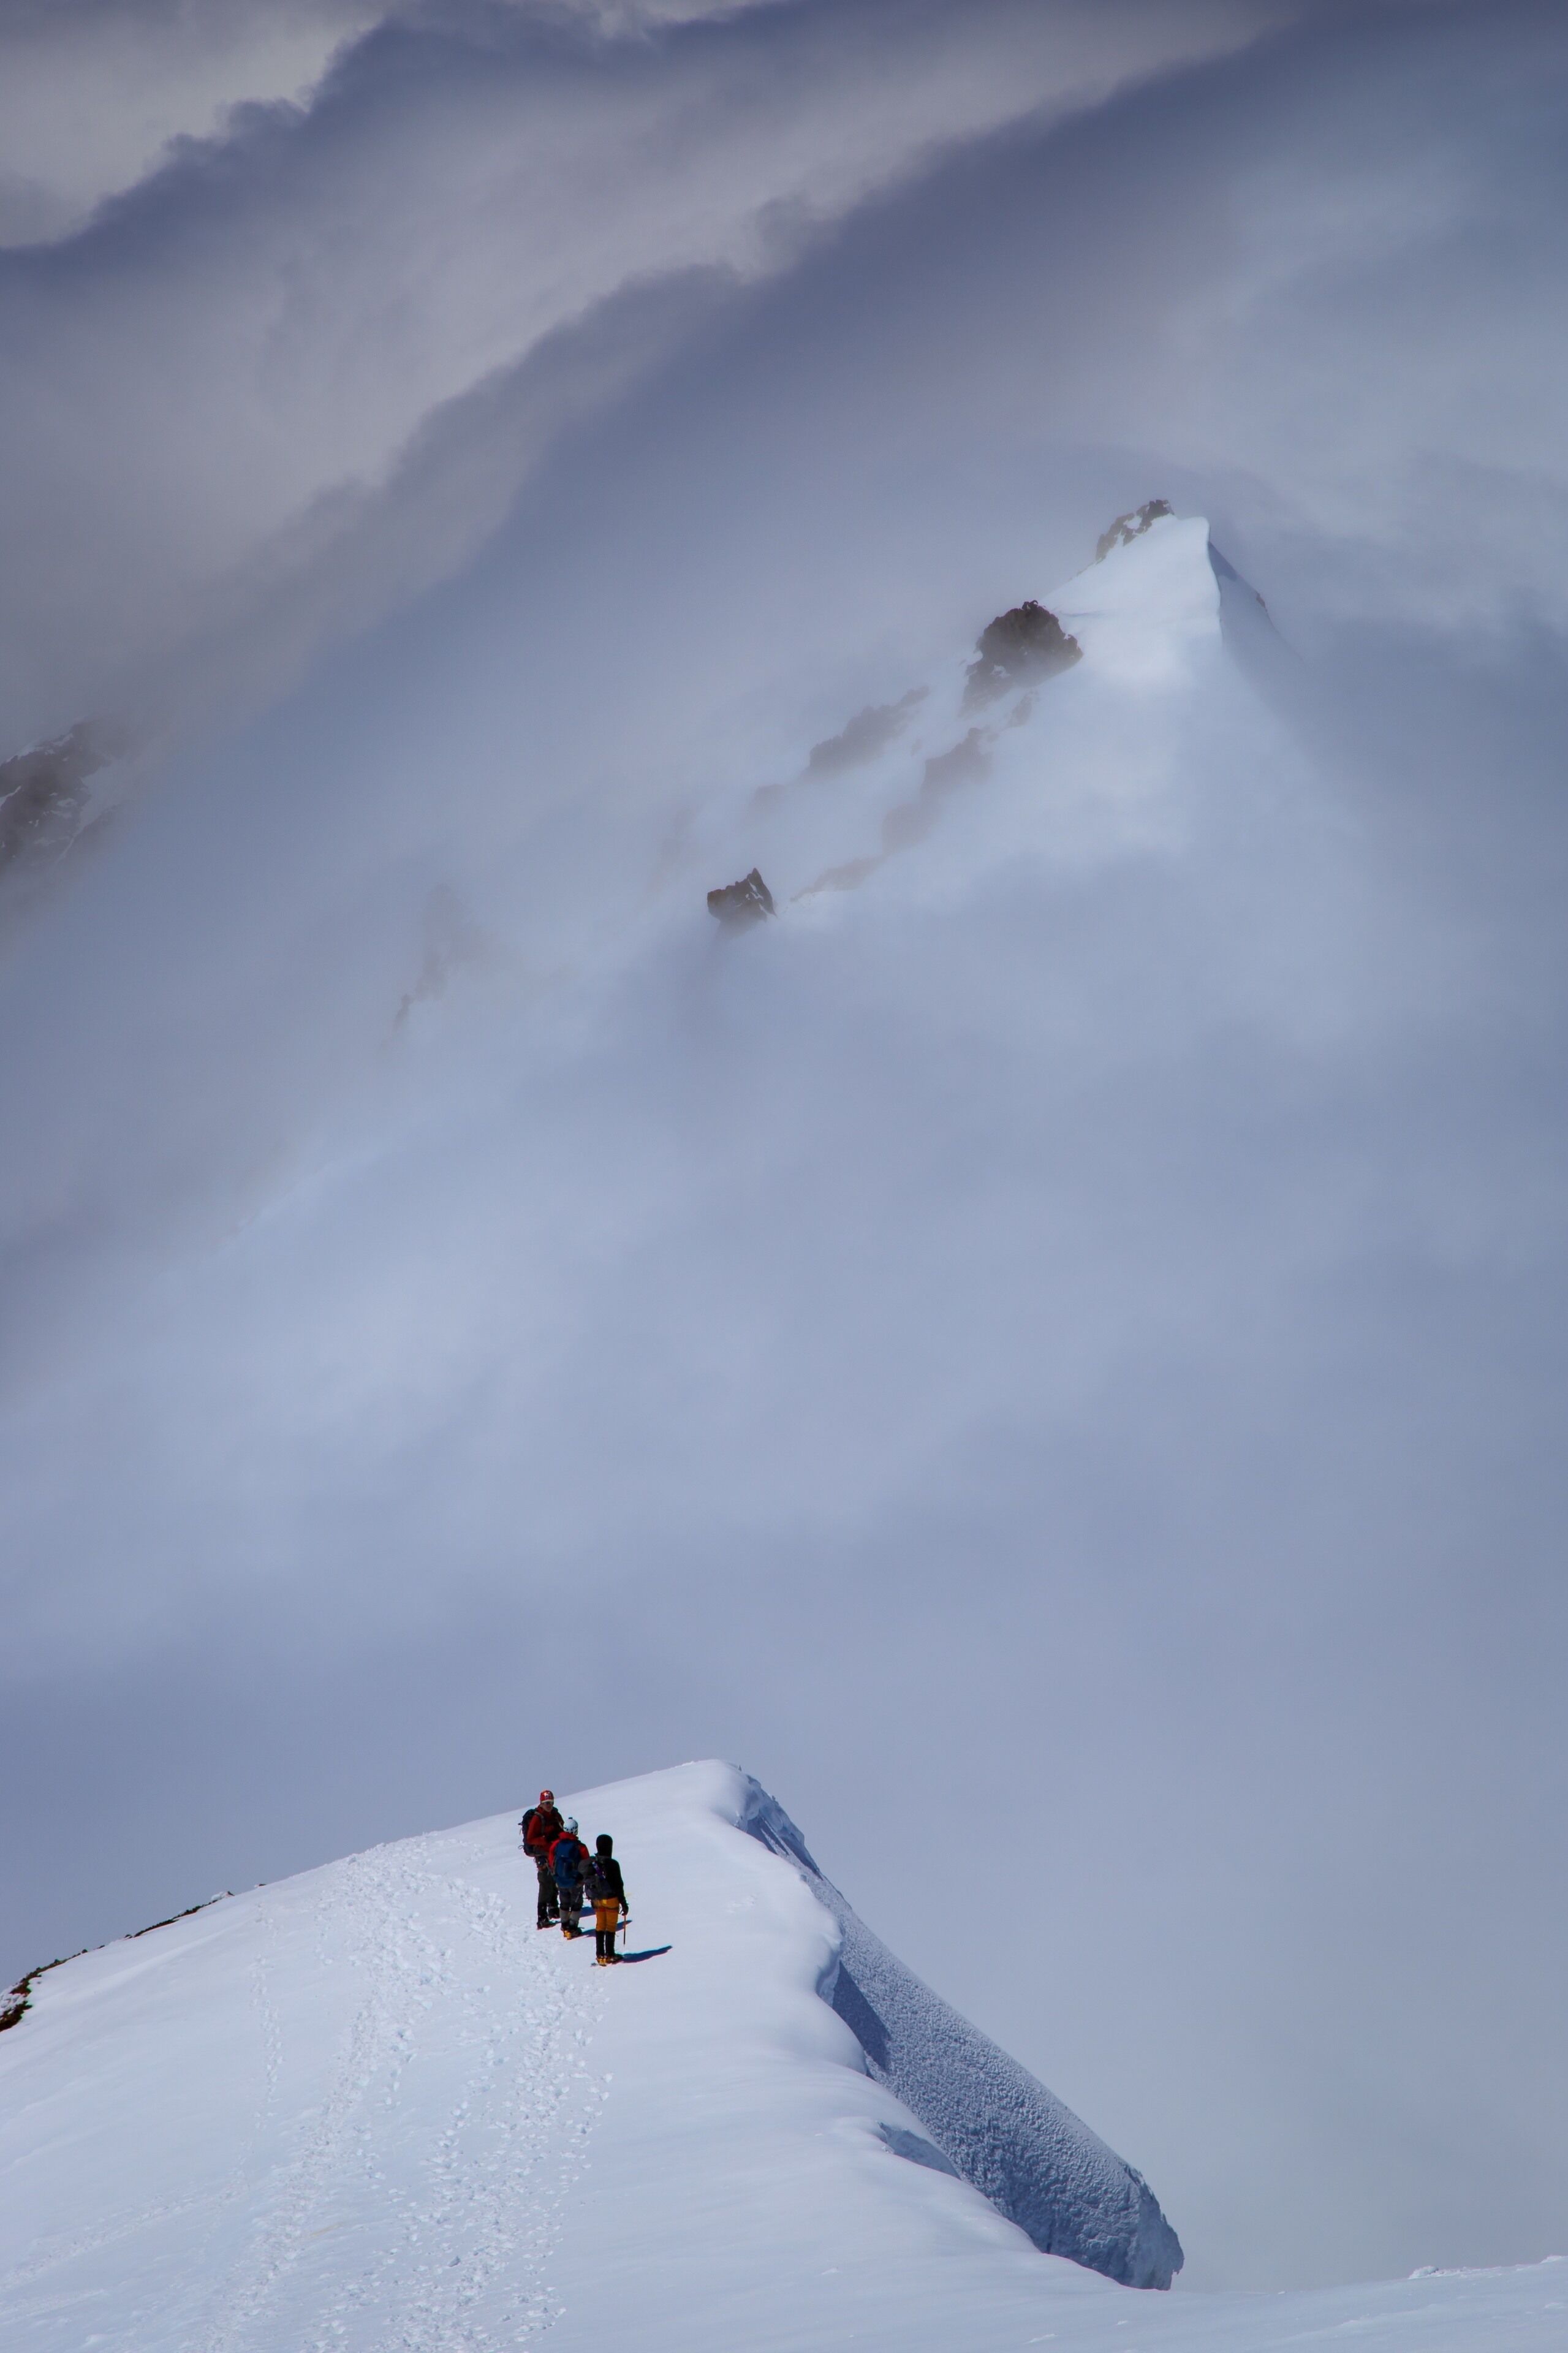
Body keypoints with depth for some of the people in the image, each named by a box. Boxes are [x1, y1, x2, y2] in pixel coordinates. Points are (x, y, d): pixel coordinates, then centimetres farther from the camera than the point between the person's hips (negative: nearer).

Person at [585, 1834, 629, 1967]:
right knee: (611, 1927, 7)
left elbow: (588, 1882, 5)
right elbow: (618, 1886, -13)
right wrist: (624, 1903, -4)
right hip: (611, 1899, -4)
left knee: (600, 1926, 13)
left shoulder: (591, 1863, -4)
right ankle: (610, 1955, 9)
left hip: (597, 1900, 4)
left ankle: (600, 1955, 15)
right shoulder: (612, 1864, -18)